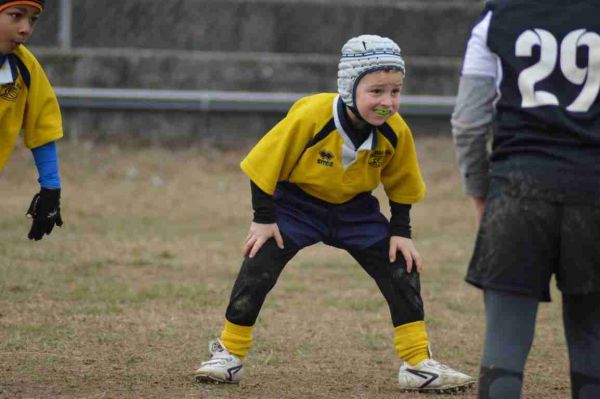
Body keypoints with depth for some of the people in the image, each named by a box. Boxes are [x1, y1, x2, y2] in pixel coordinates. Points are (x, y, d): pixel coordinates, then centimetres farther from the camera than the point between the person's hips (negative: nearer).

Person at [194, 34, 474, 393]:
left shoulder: (396, 133, -19)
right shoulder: (310, 117, -32)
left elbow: (401, 187, 1)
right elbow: (266, 162, -20)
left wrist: (401, 232, -3)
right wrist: (264, 218, -16)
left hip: (355, 209, 3)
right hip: (298, 202, -3)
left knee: (403, 269, -5)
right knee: (258, 266, -16)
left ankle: (418, 364, 6)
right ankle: (229, 355, 1)